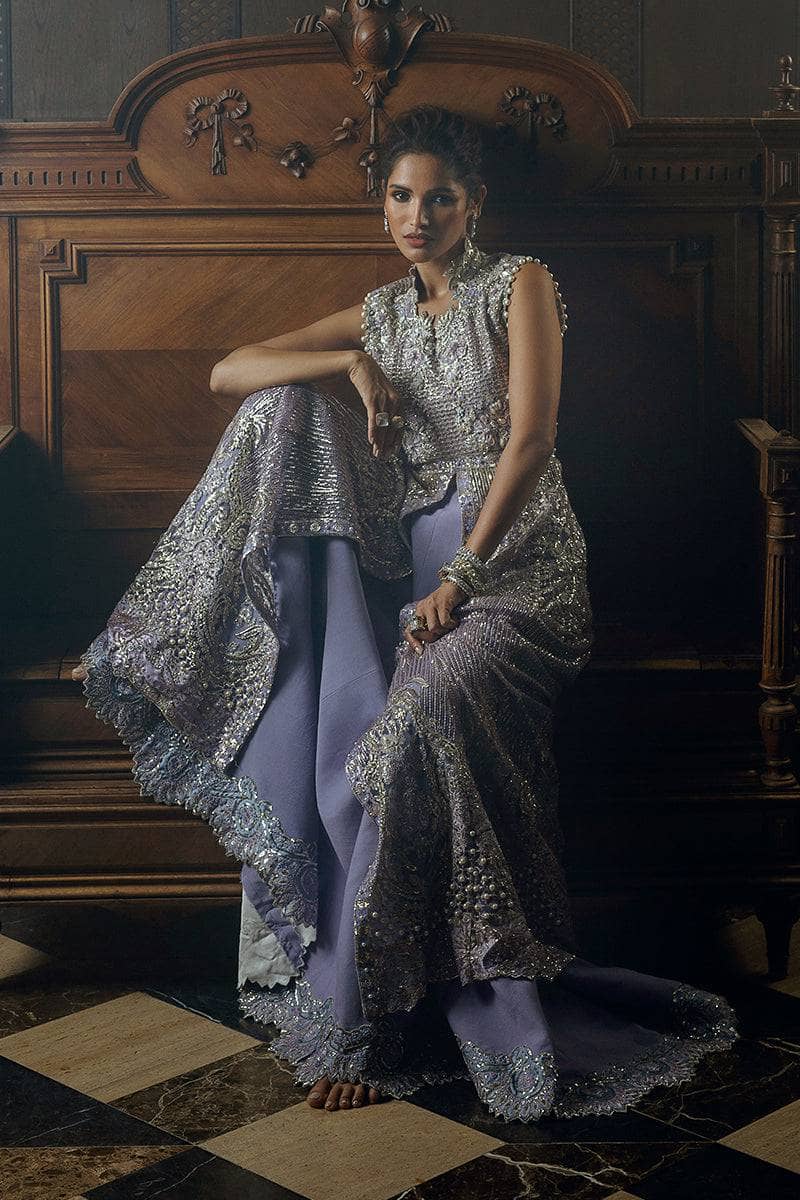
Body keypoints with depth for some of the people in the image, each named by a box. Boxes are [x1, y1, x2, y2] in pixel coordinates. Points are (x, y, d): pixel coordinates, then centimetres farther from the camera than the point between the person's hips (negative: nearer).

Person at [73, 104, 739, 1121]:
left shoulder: (518, 283, 4)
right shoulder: (377, 315, 19)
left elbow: (530, 437, -9)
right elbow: (226, 372, 12)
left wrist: (461, 578, -19)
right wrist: (353, 364, -4)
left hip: (517, 562, -7)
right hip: (405, 560, 7)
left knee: (419, 711, -31)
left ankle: (363, 1021, -24)